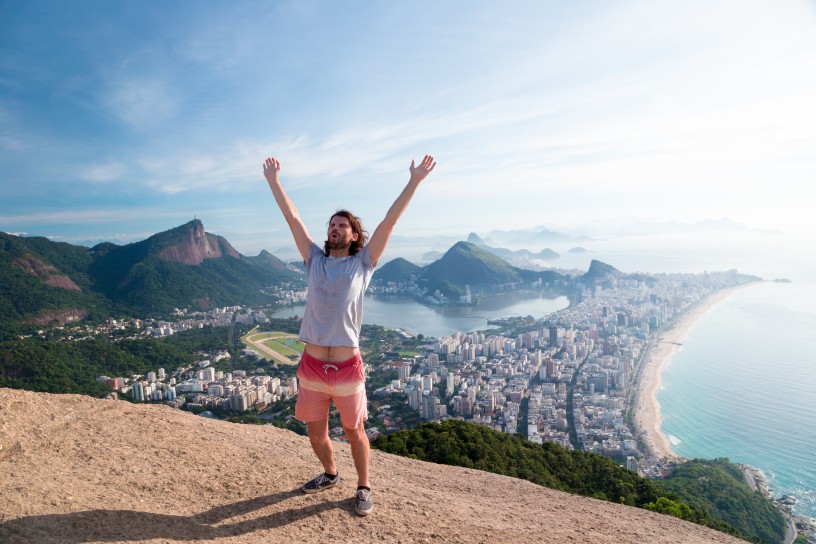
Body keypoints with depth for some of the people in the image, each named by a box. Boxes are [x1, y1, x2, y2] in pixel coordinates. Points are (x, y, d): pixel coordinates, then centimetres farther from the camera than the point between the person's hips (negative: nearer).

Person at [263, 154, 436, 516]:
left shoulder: (362, 263, 0)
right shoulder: (314, 260, 8)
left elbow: (390, 221, -4)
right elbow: (293, 218, 9)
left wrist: (414, 182, -7)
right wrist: (273, 181, 9)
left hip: (347, 368, -3)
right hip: (312, 366, 3)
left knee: (354, 432, 11)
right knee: (315, 432, 17)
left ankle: (363, 488, 33)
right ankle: (330, 474, 45)